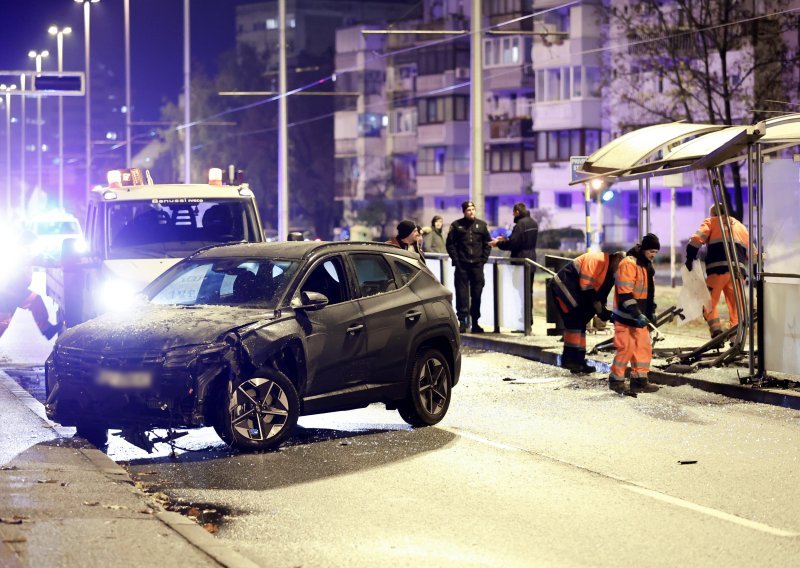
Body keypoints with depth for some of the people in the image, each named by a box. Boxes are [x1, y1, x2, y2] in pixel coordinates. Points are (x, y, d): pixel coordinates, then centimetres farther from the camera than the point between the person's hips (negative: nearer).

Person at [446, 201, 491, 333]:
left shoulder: (481, 225, 9)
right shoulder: (456, 225, 3)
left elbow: (487, 243, 12)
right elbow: (450, 244, 3)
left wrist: (483, 259, 2)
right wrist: (456, 260, -5)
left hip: (477, 265, 2)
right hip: (462, 266, -2)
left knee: (477, 294, 5)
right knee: (462, 294, -3)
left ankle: (475, 322, 13)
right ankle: (462, 321, 1)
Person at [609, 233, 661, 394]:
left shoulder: (646, 265, 14)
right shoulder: (628, 264, -16)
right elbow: (625, 294, -22)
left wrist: (651, 311, 15)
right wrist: (637, 315, -24)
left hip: (639, 316, 9)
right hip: (626, 316, -9)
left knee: (644, 347, 8)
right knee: (626, 348, -6)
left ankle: (640, 380, 13)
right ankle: (616, 380, 5)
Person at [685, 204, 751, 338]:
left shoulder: (711, 222, 16)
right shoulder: (740, 226, 30)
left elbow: (697, 238, -2)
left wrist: (690, 257, 0)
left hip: (718, 268, -4)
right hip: (738, 269, 4)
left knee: (709, 303, 0)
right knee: (736, 306, 8)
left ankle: (716, 331, -18)